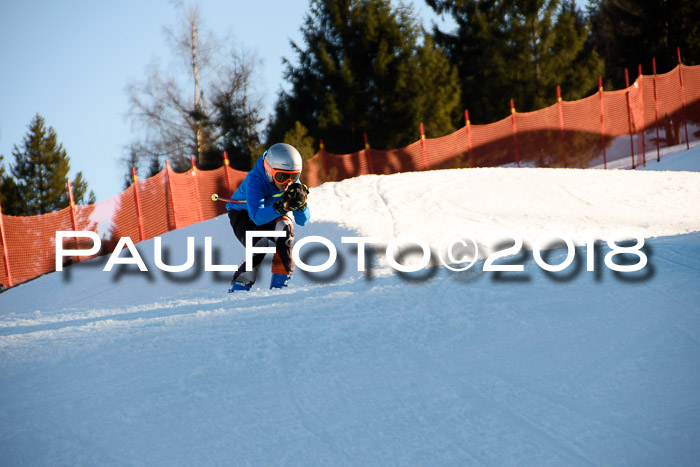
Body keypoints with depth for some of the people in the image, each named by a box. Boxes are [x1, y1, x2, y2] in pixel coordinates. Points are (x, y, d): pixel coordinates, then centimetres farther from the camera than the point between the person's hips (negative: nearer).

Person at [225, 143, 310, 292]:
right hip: (243, 214, -4)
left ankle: (279, 285, -21)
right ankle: (238, 288, -12)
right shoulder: (255, 180, -36)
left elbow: (302, 220, -21)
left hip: (270, 214, 4)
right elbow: (257, 217, -45)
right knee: (259, 245, -30)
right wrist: (283, 206, -58)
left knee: (285, 226, -27)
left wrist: (300, 203, -42)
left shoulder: (292, 182, -21)